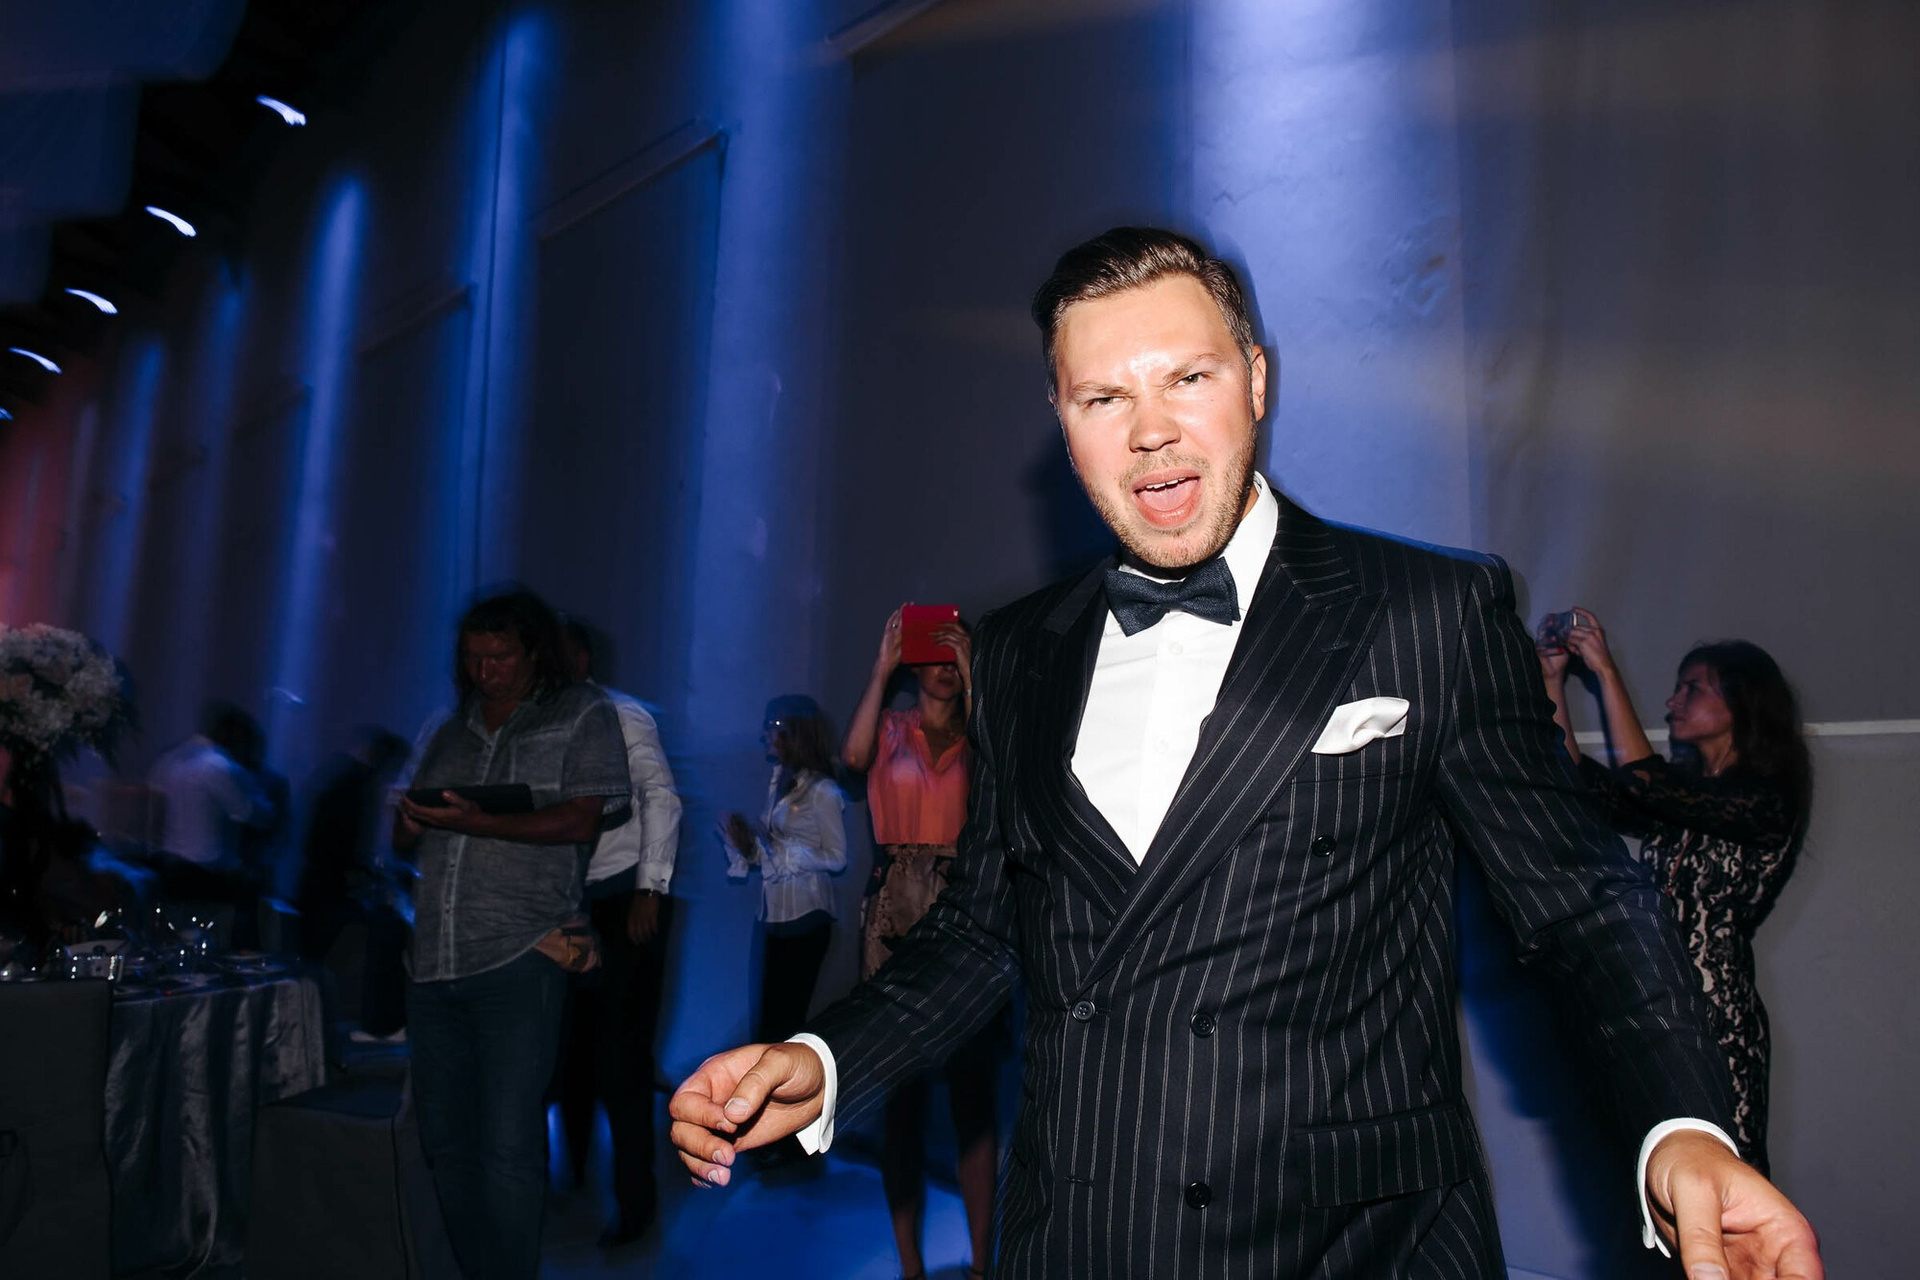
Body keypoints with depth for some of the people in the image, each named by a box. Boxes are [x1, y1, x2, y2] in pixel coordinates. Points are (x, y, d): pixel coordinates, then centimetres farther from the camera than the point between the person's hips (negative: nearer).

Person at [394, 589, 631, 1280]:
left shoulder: (583, 716, 3)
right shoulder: (452, 733, 21)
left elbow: (581, 819, -9)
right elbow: (405, 835, 23)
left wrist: (477, 822, -18)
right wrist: (411, 823, -2)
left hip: (518, 962, -6)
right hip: (435, 962, 6)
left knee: (507, 1146, -5)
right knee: (445, 1139, 13)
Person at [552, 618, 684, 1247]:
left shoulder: (622, 716, -5)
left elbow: (661, 797, -10)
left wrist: (649, 891, -15)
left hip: (625, 900, -5)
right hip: (567, 901, 5)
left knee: (621, 1053, -2)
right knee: (569, 1046, 11)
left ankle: (634, 1200, 11)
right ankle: (570, 1170, 30)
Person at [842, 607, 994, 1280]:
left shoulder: (974, 736, 11)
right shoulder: (891, 729, 9)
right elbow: (853, 754, -13)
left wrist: (972, 678, -10)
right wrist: (882, 665, -8)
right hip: (894, 909, 0)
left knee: (972, 1086, 1)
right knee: (901, 1087, 4)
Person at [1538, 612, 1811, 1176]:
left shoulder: (1764, 801, -7)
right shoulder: (1681, 795, 15)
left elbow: (1643, 780, -19)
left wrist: (1606, 670, -13)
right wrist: (1553, 681, 9)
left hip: (1715, 1018, -6)